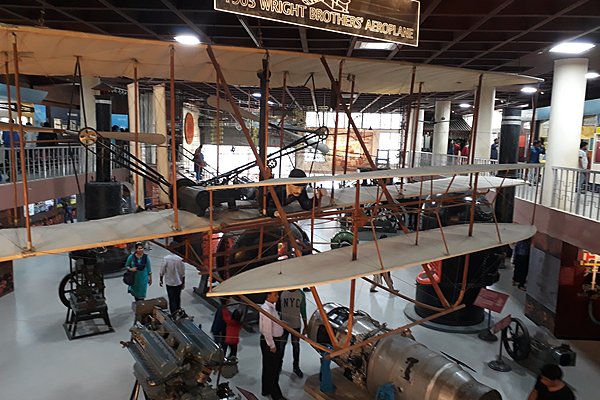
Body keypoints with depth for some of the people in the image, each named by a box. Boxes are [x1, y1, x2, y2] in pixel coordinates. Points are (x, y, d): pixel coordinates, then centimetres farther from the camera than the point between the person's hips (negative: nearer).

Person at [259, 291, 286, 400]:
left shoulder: (272, 307, 6)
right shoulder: (266, 309, -25)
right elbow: (267, 330, -24)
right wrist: (272, 345, -19)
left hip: (275, 340, 10)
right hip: (270, 342, -10)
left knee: (268, 367, 21)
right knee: (272, 369, 2)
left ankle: (266, 390, 35)